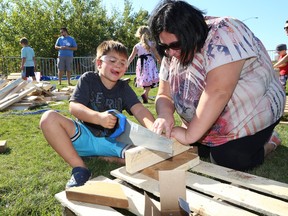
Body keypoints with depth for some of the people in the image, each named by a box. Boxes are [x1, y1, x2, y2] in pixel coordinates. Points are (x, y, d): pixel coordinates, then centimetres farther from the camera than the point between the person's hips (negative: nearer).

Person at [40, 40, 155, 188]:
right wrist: (98, 117, -32)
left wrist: (153, 128, -32)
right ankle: (79, 168, -21)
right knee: (49, 117, -25)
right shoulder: (88, 79, 0)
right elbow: (74, 107, -13)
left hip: (111, 141, 1)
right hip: (84, 136, 0)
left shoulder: (123, 88, 6)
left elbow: (139, 110, -10)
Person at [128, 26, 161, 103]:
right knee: (150, 80, -5)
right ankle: (145, 93, -28)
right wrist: (160, 60, 23)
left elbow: (131, 57, 3)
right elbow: (156, 54, 4)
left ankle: (146, 97, 21)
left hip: (141, 63, 2)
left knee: (145, 81, 12)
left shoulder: (136, 46, 3)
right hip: (150, 62, -2)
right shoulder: (151, 44, 1)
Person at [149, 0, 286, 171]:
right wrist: (165, 116, -27)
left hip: (249, 117, -6)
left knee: (226, 161, -19)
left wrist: (190, 135, -35)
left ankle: (266, 140, 9)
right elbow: (165, 94, -5)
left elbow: (218, 92, -36)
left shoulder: (223, 35, -26)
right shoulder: (172, 55, -5)